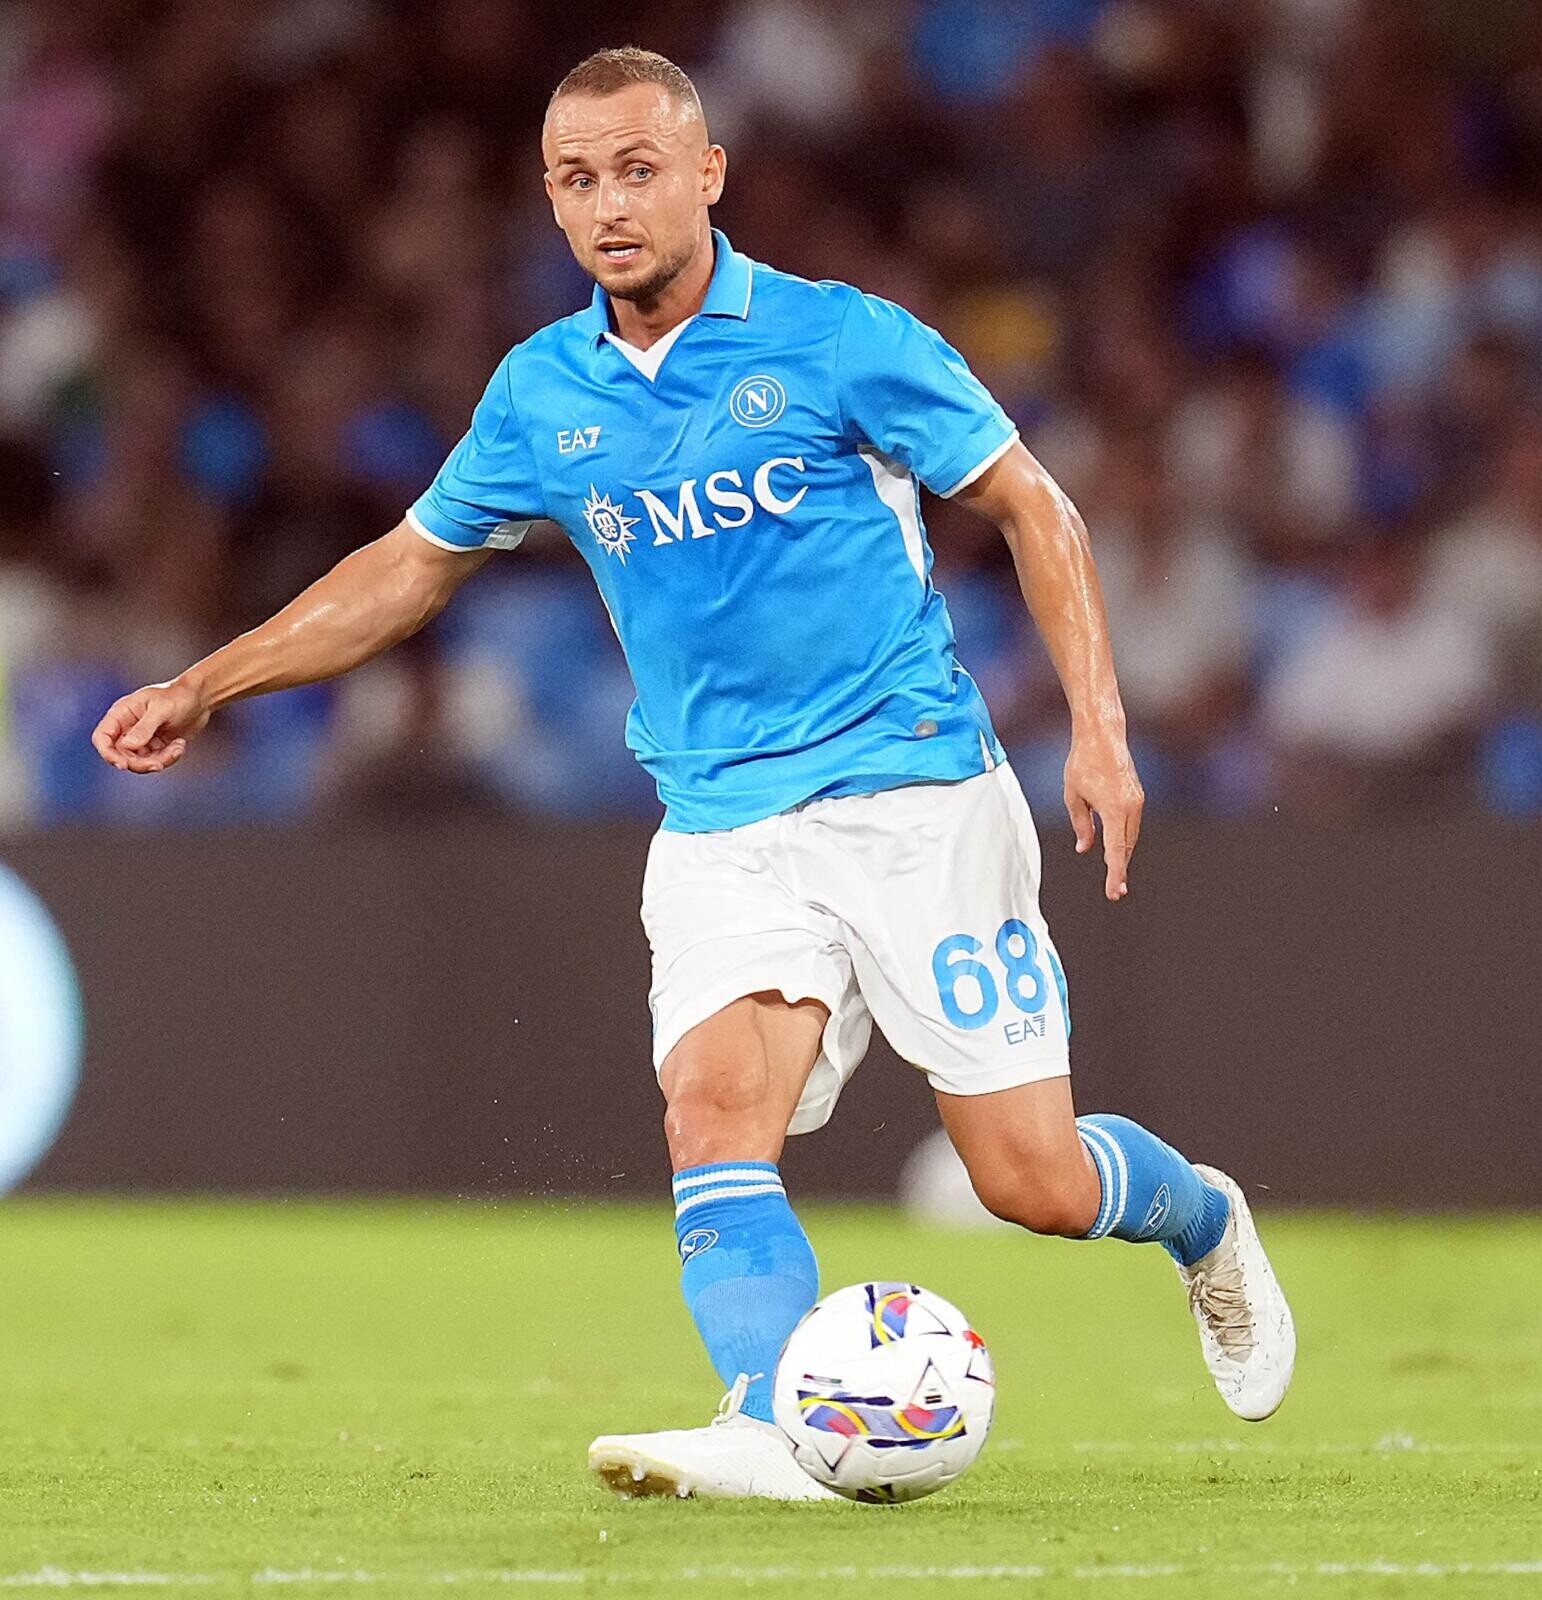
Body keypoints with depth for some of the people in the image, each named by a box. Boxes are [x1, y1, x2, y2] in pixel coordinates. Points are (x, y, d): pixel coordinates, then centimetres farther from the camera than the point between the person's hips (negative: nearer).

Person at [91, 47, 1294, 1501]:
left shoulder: (841, 341, -6)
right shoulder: (540, 394, 7)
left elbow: (1030, 509, 1)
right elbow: (413, 564, 21)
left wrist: (1098, 727, -8)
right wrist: (204, 686, 17)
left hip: (914, 791, -3)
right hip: (722, 824, 3)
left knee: (1032, 1183, -4)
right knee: (712, 1113, -24)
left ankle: (1197, 1217, 29)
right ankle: (772, 1431, -36)